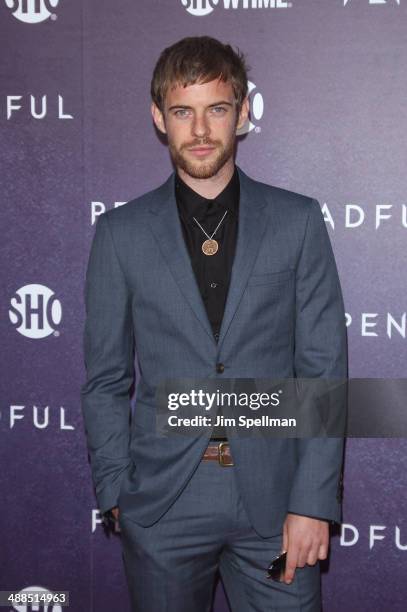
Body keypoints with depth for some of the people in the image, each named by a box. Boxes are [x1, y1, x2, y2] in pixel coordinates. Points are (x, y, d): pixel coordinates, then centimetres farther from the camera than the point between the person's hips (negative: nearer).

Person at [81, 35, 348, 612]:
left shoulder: (298, 220, 1)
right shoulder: (121, 233, 2)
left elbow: (325, 369, -1)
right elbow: (106, 380, 6)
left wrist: (314, 500, -7)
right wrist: (116, 493, 0)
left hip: (275, 500, 0)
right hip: (161, 507, 1)